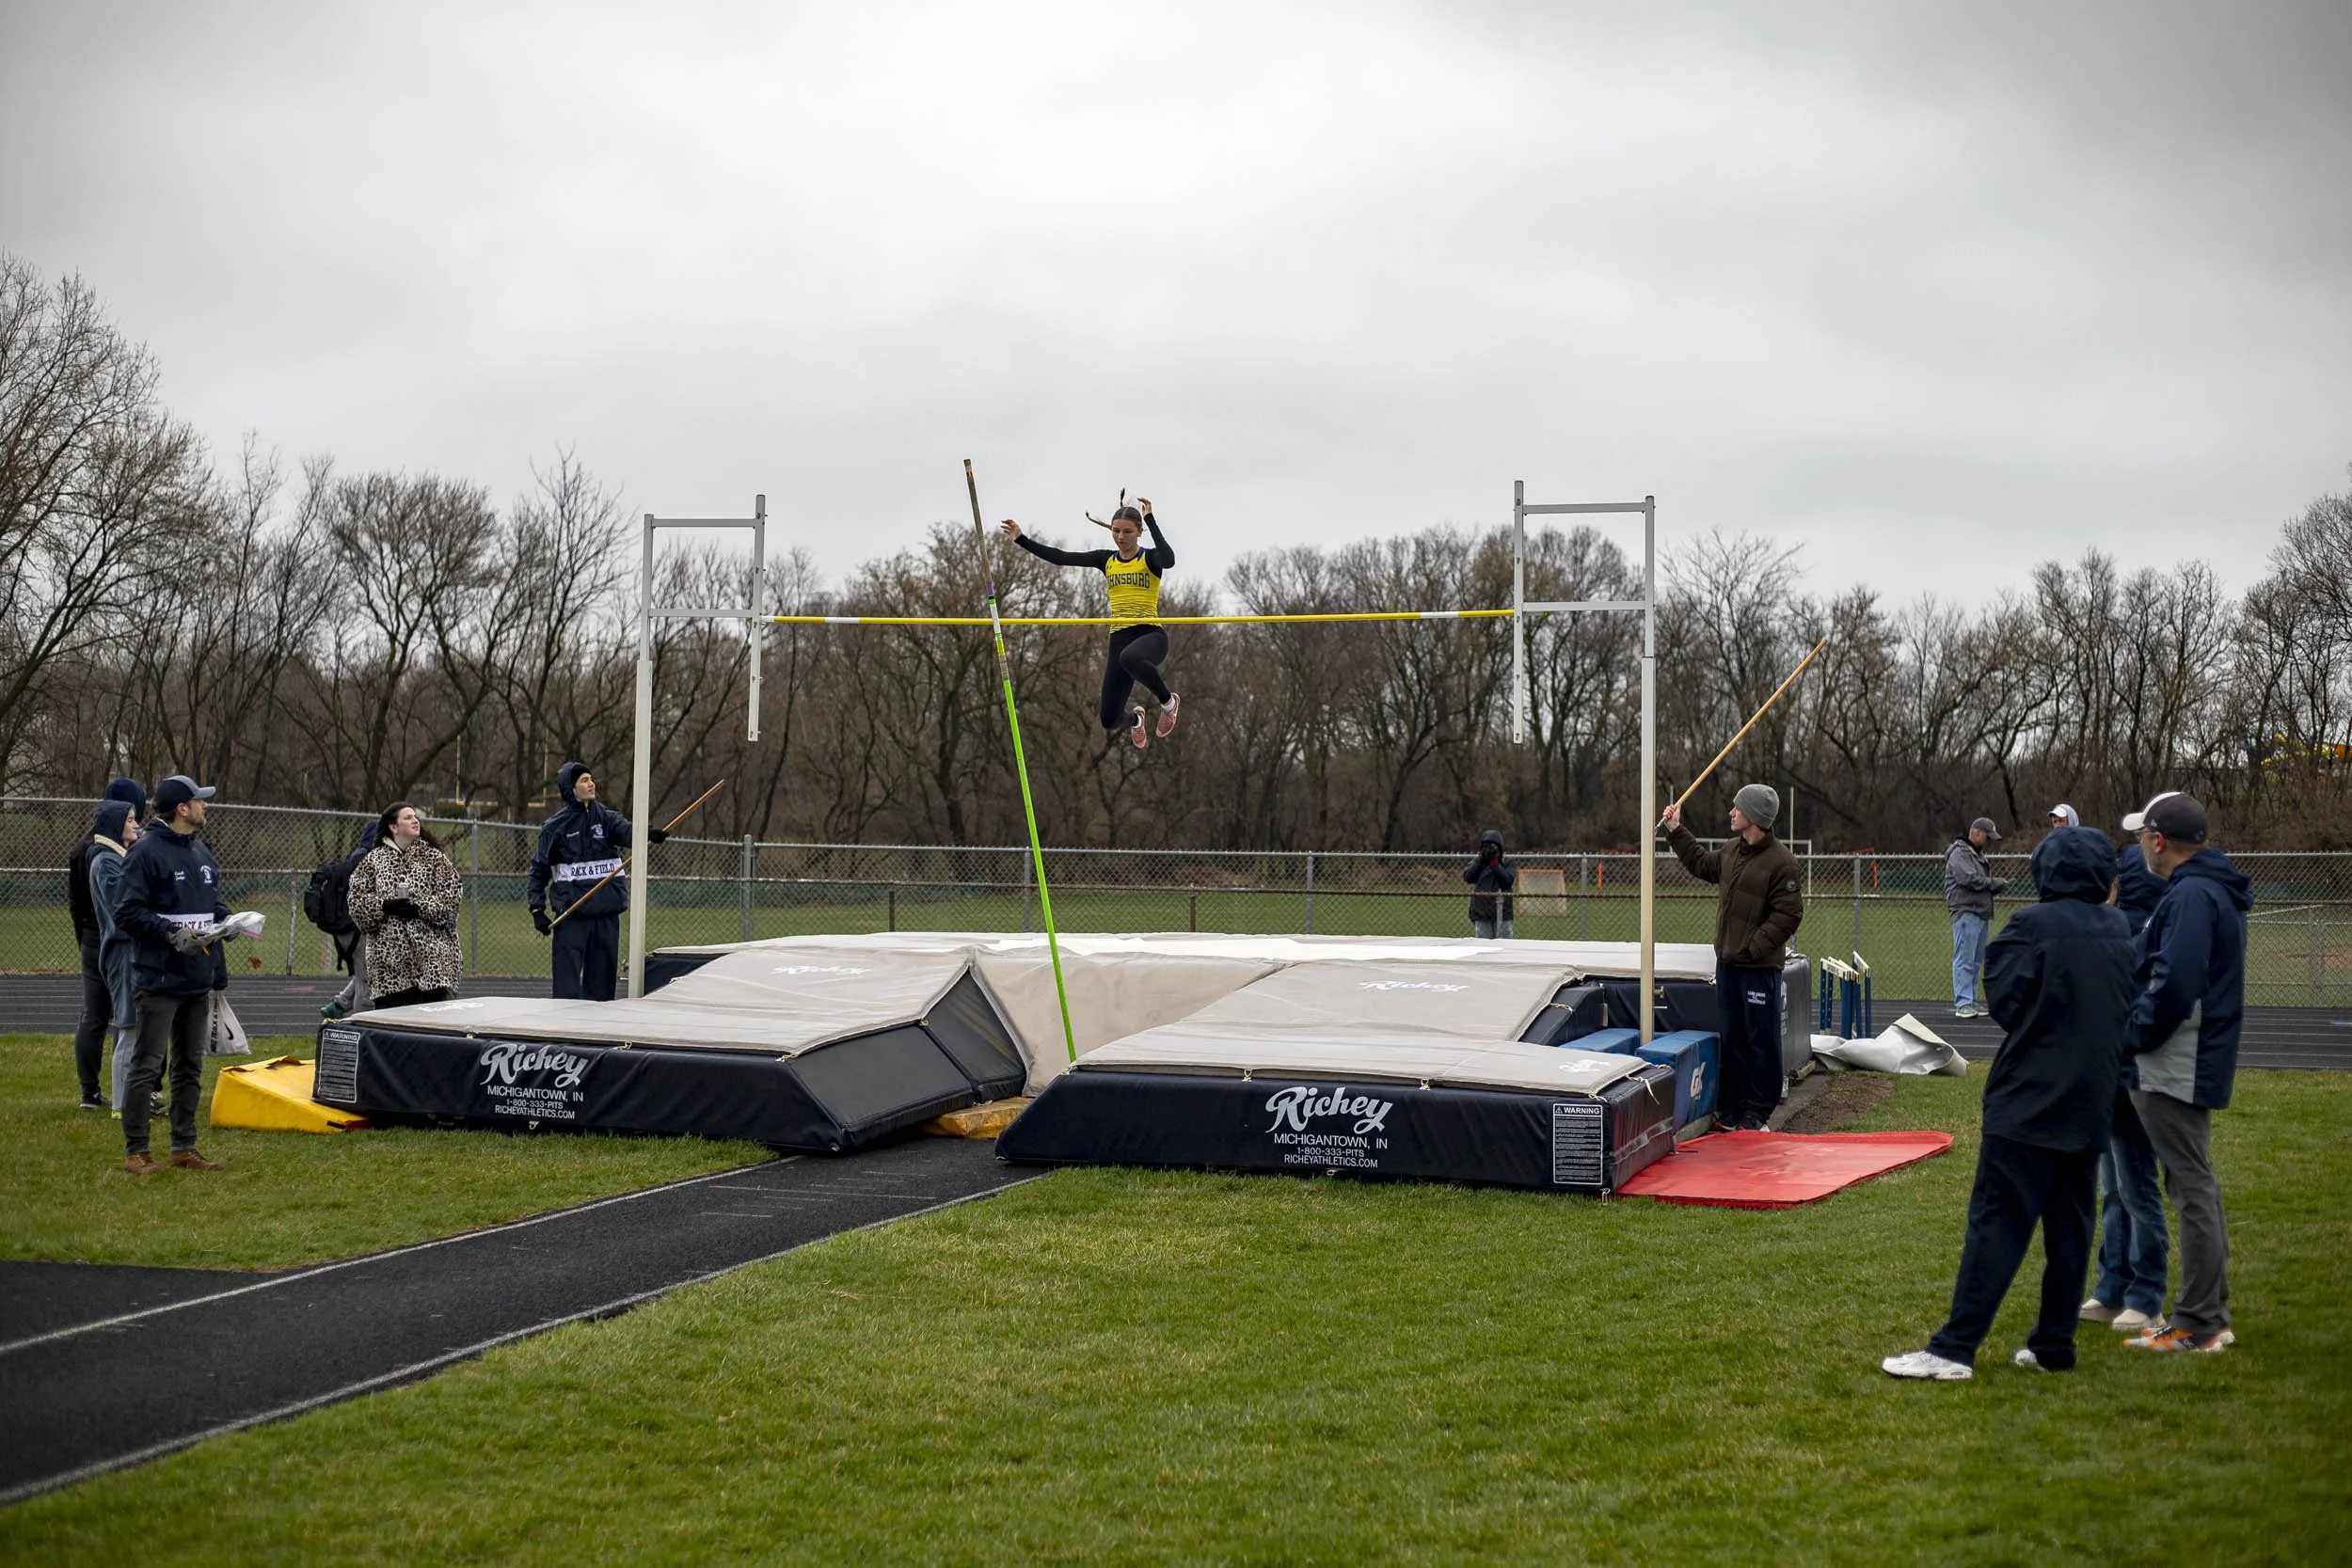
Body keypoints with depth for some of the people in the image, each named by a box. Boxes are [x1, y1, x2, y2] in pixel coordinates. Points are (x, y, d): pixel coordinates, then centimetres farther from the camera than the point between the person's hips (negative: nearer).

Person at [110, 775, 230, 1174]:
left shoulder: (201, 853, 14)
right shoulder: (146, 852, -11)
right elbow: (127, 912, -15)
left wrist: (228, 919, 2)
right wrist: (172, 934, -22)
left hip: (199, 981, 8)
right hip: (160, 980, -8)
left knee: (190, 1066, 13)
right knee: (146, 1066, -3)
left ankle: (184, 1147, 21)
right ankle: (135, 1152, 2)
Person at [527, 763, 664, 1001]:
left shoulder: (606, 817, 7)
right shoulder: (555, 827, 2)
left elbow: (626, 831, -14)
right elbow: (539, 869, 5)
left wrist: (647, 834, -36)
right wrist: (537, 909, -3)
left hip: (607, 912, 3)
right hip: (571, 913, -3)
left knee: (602, 975, 6)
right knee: (567, 978, -6)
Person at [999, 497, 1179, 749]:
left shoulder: (1150, 558, -1)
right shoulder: (1106, 560, 11)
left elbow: (1169, 560, -26)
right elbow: (1061, 557, 6)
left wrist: (1150, 519, -21)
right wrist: (1021, 539, 0)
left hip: (1151, 635, -5)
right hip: (1120, 639, 5)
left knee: (1129, 657, -43)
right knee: (1110, 721, 1)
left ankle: (1167, 700, -15)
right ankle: (1134, 719, 41)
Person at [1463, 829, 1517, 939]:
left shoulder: (1507, 864, 5)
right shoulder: (1476, 863, 11)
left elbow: (1508, 881, -12)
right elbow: (1468, 877, -7)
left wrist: (1494, 864, -12)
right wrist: (1480, 859, -7)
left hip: (1502, 914, -1)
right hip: (1481, 914, 1)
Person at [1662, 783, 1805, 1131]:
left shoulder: (1781, 862, -16)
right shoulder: (1731, 851, 9)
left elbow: (1788, 916, -17)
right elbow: (1702, 864, 31)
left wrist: (1755, 947, -19)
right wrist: (1676, 832, 29)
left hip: (1760, 967, -8)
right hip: (1728, 961, 8)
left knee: (1761, 1040, 0)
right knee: (1732, 1038, 13)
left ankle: (1758, 1112, 8)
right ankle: (1731, 1109, 20)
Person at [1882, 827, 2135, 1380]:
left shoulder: (2033, 925, -12)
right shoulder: (2120, 931, 6)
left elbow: (2004, 999, -10)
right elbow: (2131, 1009, 14)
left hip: (2028, 1101, -6)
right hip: (2091, 1104, 6)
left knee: (1997, 1224, -8)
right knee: (2070, 1226, 11)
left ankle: (1954, 1349, -10)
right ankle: (2054, 1345, 16)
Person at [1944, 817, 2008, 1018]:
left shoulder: (1978, 855, 23)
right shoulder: (1959, 854, -8)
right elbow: (1971, 880, -19)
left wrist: (1999, 886, 3)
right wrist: (1997, 883, -7)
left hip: (1982, 914, 10)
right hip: (1966, 913, -10)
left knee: (1976, 961, 11)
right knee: (1965, 960, -10)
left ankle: (1971, 1002, 16)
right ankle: (1963, 1003, -12)